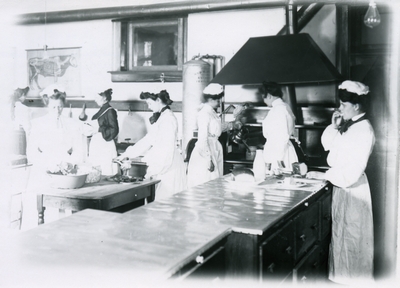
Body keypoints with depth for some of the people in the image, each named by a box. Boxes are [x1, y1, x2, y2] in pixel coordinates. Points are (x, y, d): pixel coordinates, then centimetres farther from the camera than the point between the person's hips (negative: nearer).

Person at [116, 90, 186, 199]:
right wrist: (127, 154, 17)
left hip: (168, 165, -9)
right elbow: (149, 140, 19)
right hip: (160, 164, 9)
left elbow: (166, 149, -19)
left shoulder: (168, 118, -14)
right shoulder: (159, 117, 15)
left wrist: (154, 169, -20)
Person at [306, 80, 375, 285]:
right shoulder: (348, 125, 6)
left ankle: (353, 277, 21)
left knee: (351, 235, 5)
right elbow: (327, 144, 13)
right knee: (340, 232, 17)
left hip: (353, 187, -8)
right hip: (340, 184, 8)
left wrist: (325, 175, -18)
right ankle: (341, 275, 32)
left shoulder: (364, 130, -19)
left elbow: (353, 170, -24)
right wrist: (335, 126, -2)